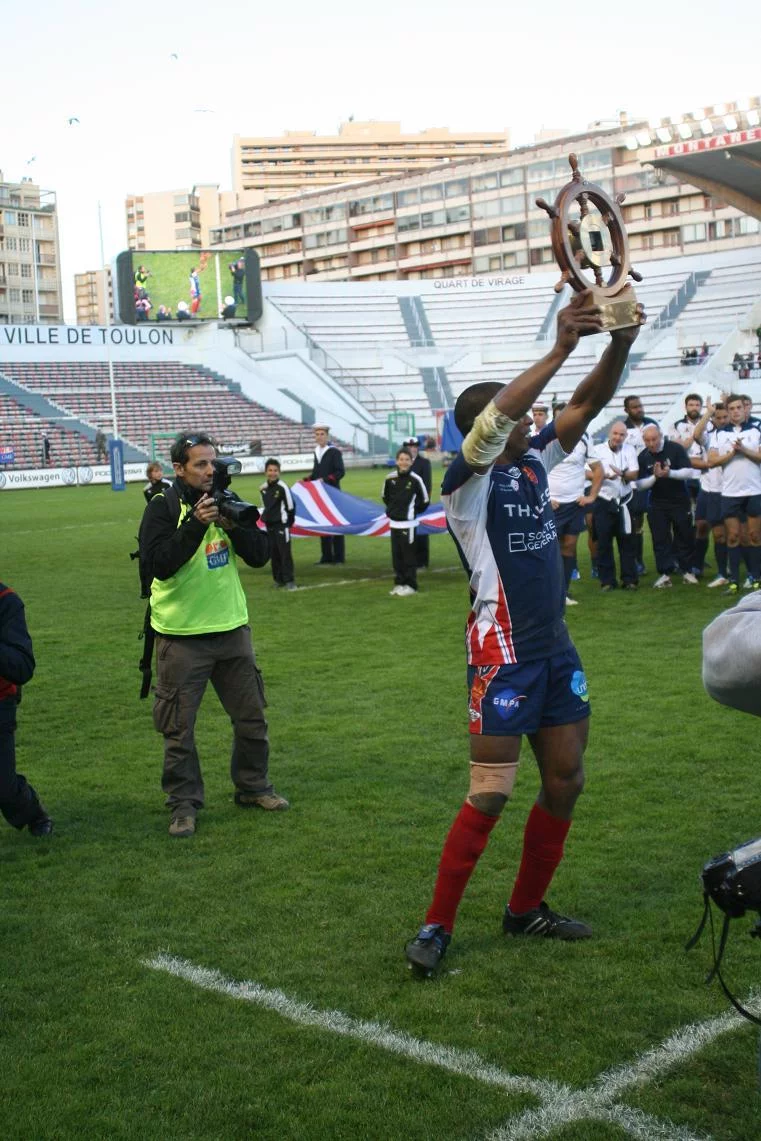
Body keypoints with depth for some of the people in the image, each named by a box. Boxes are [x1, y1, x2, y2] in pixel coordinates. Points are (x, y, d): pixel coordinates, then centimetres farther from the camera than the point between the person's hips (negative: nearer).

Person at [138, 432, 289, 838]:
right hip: (181, 636, -5)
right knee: (179, 727, 1)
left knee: (251, 717, 14)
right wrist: (196, 524, -27)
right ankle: (183, 803, 15)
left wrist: (233, 525, -16)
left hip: (232, 629, 5)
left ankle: (253, 787, 30)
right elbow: (157, 563, -22)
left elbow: (260, 555, 1)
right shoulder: (162, 508, -9)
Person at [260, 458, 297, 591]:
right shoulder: (263, 488, 6)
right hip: (269, 525, 6)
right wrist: (265, 517, 15)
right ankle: (278, 579, 19)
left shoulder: (283, 487, -12)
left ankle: (289, 581, -6)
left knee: (285, 552, -7)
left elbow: (290, 506, -9)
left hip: (281, 525, -6)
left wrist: (289, 522, -3)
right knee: (273, 553, 10)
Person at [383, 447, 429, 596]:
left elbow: (425, 500, -2)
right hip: (394, 522, 5)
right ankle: (399, 583, 20)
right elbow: (385, 496, 19)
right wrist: (391, 509, 11)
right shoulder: (390, 478, 1)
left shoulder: (415, 479, -11)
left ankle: (410, 585, 6)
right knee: (396, 555, 10)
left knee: (408, 555, -2)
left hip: (408, 523, -5)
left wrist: (412, 511, 2)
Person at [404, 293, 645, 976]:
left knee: (566, 781, 12)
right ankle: (436, 926, 6)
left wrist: (620, 345, -14)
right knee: (490, 796, -7)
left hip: (556, 648, 8)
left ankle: (526, 909, 27)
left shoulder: (535, 462, 8)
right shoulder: (468, 480, -12)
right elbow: (495, 418, -29)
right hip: (504, 654, -8)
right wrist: (561, 347, -30)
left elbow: (589, 404, 3)